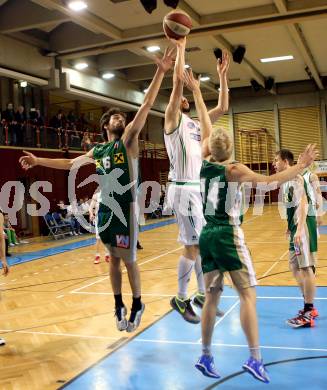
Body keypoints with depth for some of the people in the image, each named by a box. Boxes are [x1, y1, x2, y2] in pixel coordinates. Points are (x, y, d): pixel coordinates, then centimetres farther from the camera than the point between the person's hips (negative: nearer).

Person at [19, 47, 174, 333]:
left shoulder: (128, 141, -2)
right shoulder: (98, 151, 12)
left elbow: (146, 106, -13)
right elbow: (70, 163, 25)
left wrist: (160, 72, -21)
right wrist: (39, 161, 24)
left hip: (126, 209, -5)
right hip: (106, 208, 5)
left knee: (128, 259, 1)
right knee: (114, 257, 13)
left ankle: (137, 305, 20)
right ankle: (119, 306, 27)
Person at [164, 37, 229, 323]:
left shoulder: (196, 123, 19)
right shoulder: (173, 119, -2)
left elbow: (223, 108, 20)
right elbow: (179, 80, -13)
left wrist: (222, 75, 18)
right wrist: (180, 48, -8)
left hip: (201, 189, 8)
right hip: (184, 190, -8)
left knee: (204, 244, 11)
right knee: (193, 246, -7)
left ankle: (202, 294, 23)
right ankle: (181, 299, 8)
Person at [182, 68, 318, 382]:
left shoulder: (204, 164, 5)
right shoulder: (234, 170, -8)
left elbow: (205, 125, 15)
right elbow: (271, 181, -14)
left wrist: (196, 91, 23)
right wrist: (300, 166, -8)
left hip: (206, 235, 6)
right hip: (227, 235, -5)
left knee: (212, 296, 10)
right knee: (247, 294, -2)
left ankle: (205, 357, 14)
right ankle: (255, 358, -6)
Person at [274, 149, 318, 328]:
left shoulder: (295, 178, -14)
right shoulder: (287, 180, 16)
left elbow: (303, 204, -23)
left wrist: (299, 230, -30)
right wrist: (291, 226, 28)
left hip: (303, 226, -10)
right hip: (297, 227, 10)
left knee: (306, 268, -5)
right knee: (295, 266, 16)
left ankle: (308, 315, 2)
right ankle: (309, 307, 27)